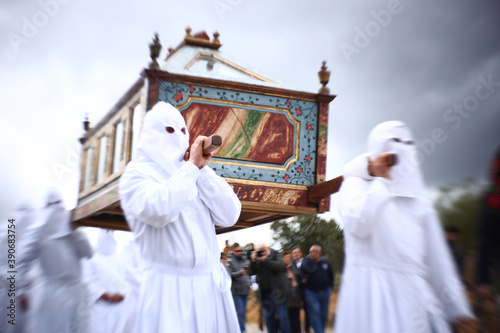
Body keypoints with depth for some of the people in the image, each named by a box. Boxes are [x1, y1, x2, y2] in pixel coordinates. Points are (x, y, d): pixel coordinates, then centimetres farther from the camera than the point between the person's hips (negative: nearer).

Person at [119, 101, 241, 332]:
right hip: (169, 288, -5)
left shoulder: (194, 175, 13)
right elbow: (159, 210, -23)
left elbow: (229, 216, 1)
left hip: (211, 284, 5)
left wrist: (202, 169, -3)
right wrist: (191, 166, -13)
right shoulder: (138, 172, -2)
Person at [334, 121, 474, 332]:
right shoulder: (355, 184, 3)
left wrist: (455, 306, 8)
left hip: (414, 289, 5)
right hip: (373, 288, -5)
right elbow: (357, 225, -18)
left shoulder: (415, 197, 18)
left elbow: (436, 251, 13)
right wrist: (380, 181, -12)